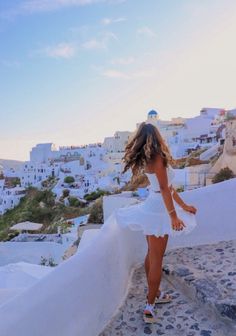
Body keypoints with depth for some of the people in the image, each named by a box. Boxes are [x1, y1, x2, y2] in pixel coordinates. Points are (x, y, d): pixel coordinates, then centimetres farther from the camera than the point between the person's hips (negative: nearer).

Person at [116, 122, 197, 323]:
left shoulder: (149, 159, 11)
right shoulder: (157, 157, -17)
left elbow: (168, 186, 13)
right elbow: (164, 189, -20)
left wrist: (184, 206, 17)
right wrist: (173, 215, -17)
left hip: (152, 208, 9)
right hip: (158, 211, -9)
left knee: (152, 255, 19)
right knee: (156, 259, 1)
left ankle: (155, 293, 35)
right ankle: (150, 306, 13)